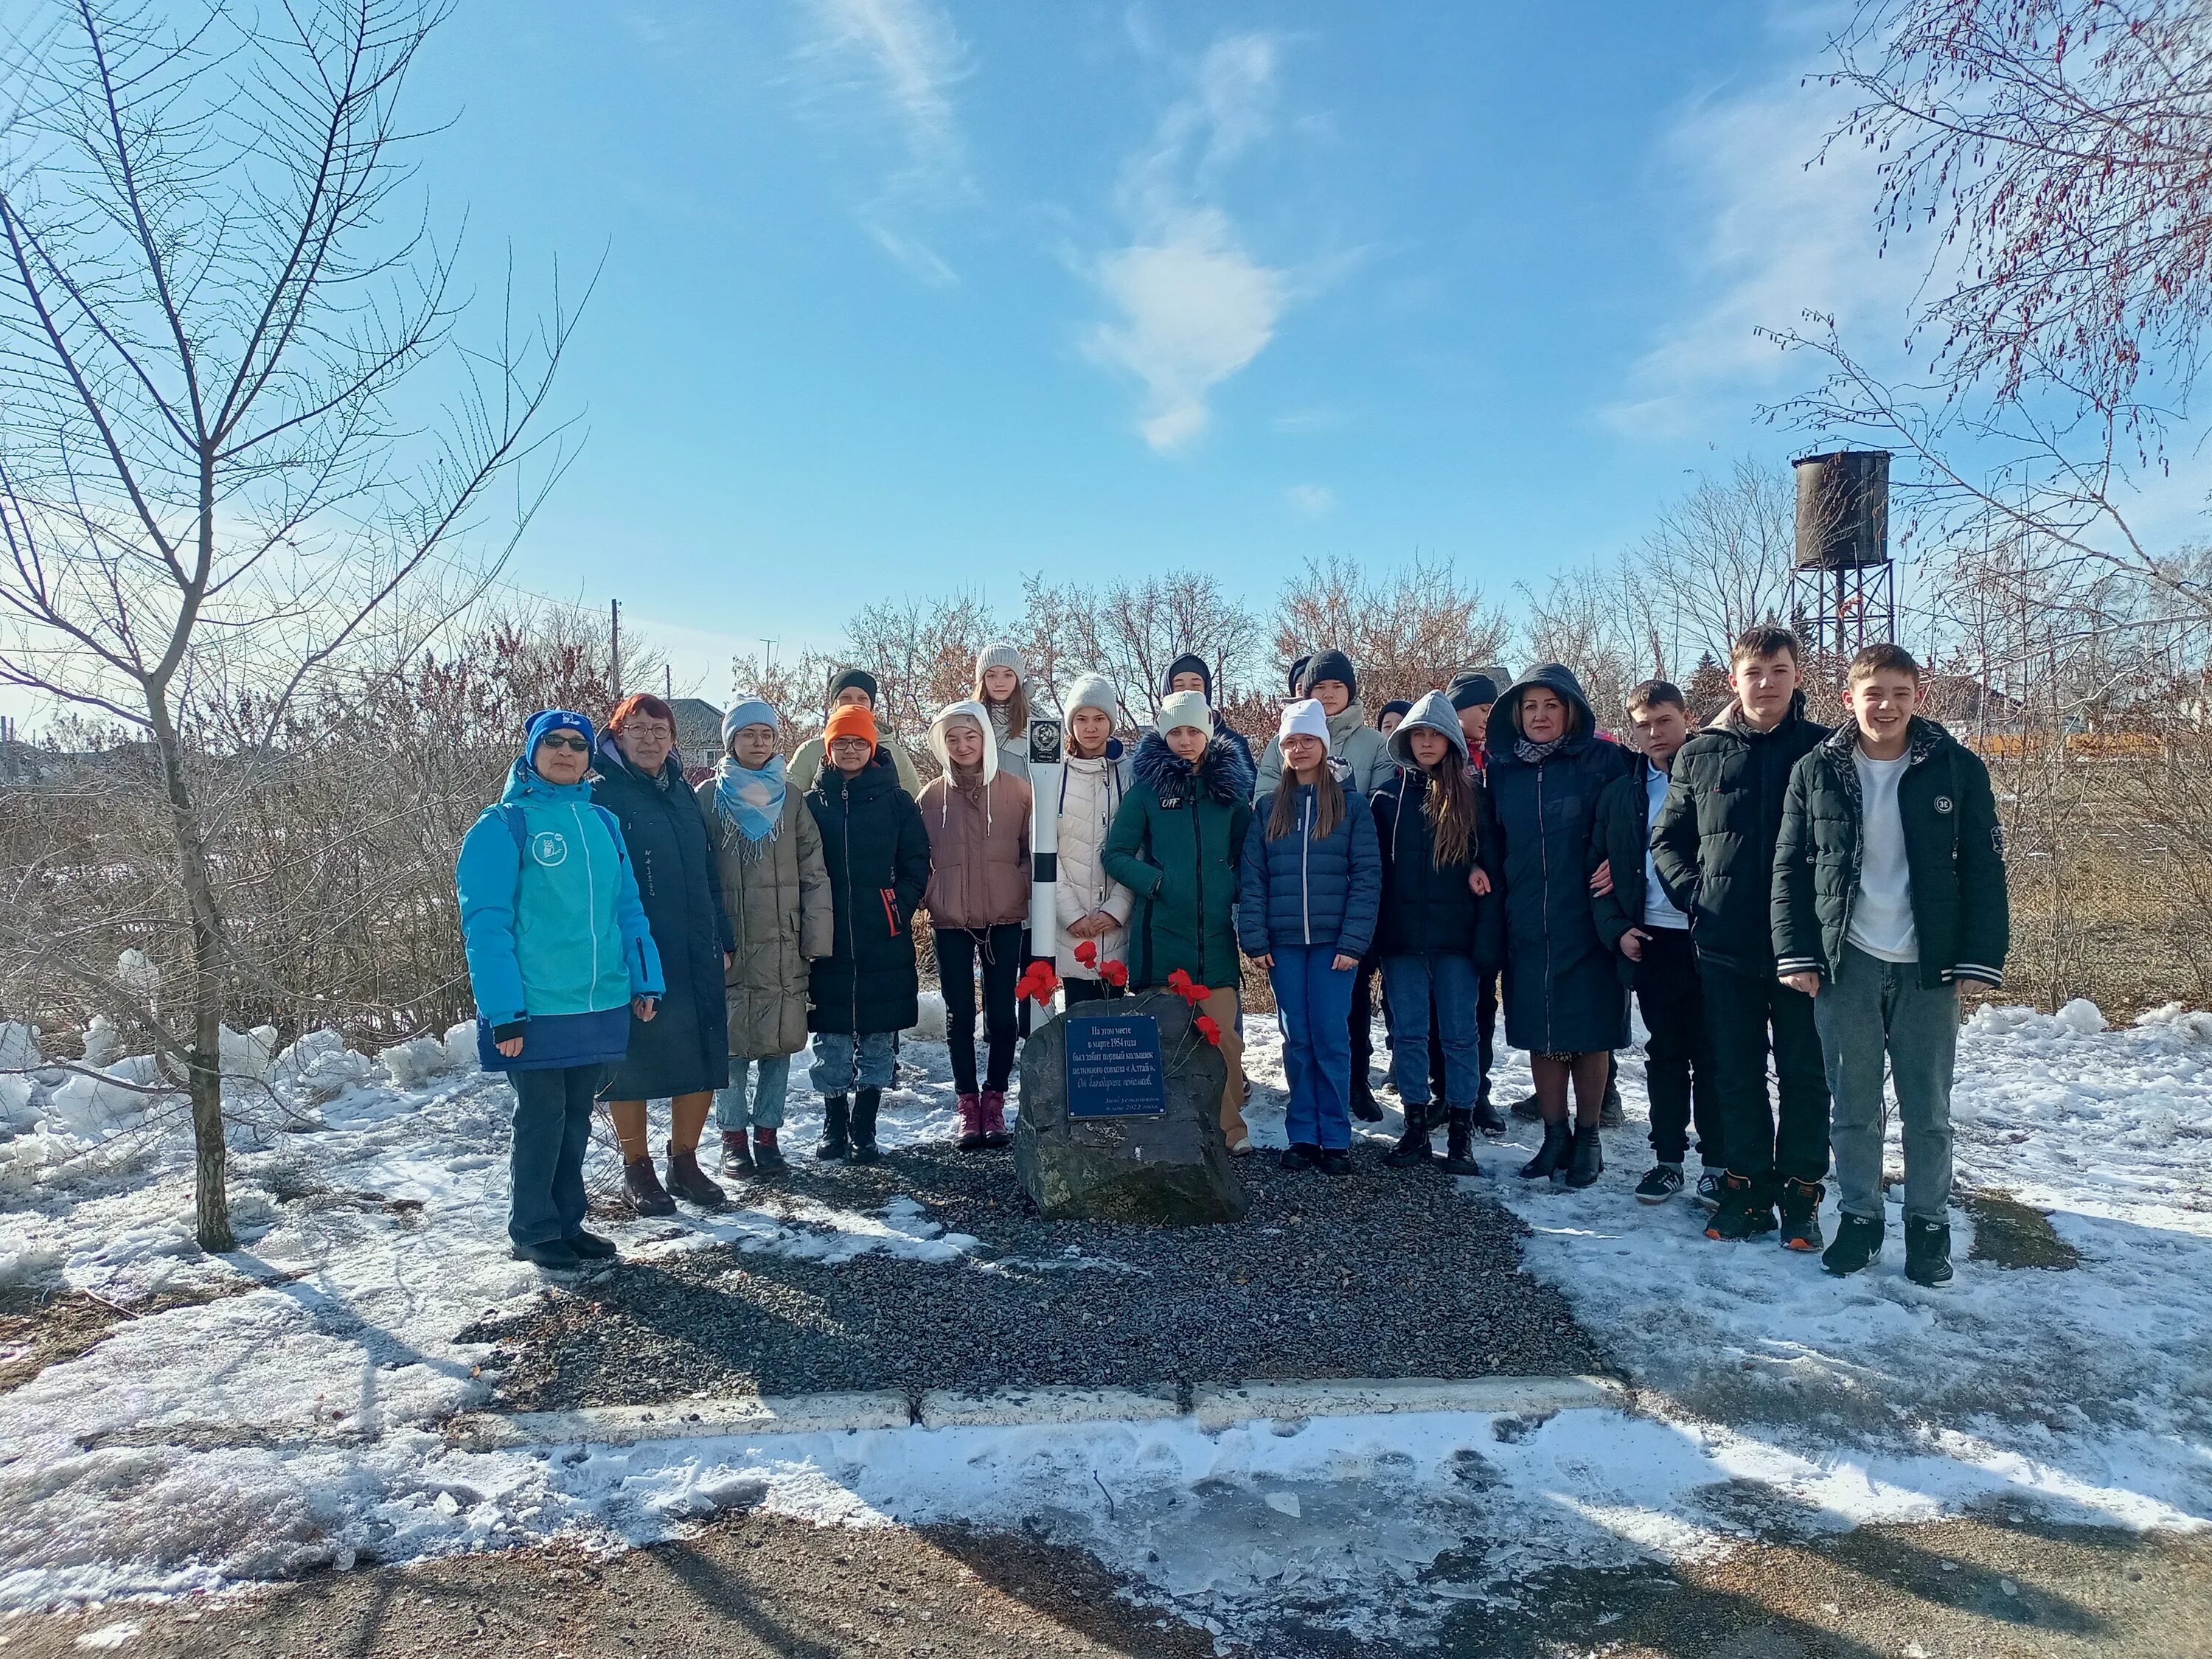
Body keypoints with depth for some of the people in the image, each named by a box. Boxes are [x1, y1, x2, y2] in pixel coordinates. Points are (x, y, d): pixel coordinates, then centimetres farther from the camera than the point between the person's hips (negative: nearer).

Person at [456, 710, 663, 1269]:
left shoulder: (602, 822, 10)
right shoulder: (504, 825, -6)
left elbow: (627, 908, 13)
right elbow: (486, 923, -11)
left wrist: (645, 980, 5)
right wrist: (504, 1011, -17)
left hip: (600, 1006, 5)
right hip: (537, 1009, -5)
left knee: (576, 1119, 15)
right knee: (541, 1119, 5)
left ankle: (567, 1222, 29)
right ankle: (534, 1231, 22)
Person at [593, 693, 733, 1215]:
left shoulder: (684, 794, 15)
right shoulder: (601, 795, -4)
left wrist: (723, 940, 15)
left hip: (697, 954, 6)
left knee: (704, 1059, 6)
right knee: (633, 1061, 3)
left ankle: (685, 1162, 23)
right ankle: (637, 1170, 19)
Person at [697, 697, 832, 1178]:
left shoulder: (791, 800, 9)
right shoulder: (708, 797, 4)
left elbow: (814, 874, 6)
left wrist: (816, 940, -1)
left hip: (782, 946, 2)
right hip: (725, 945, -2)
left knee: (780, 1041, 5)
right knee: (729, 1043, 1)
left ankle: (767, 1133, 17)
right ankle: (734, 1136, 14)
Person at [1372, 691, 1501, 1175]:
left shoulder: (1473, 793, 3)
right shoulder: (1390, 795, 8)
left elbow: (1489, 864, 1)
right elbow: (1376, 867, 9)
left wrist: (1486, 937, -8)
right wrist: (1374, 937, 2)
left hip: (1456, 935, -1)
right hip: (1401, 936, 2)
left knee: (1459, 1033, 3)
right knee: (1410, 1034, 6)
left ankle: (1460, 1134, 11)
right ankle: (1416, 1129, 15)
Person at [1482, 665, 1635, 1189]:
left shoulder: (1606, 762, -4)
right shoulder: (1501, 769, 8)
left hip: (1588, 924, -3)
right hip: (1527, 928, 3)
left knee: (1590, 1033, 5)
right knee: (1540, 1035, 9)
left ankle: (1588, 1139, 20)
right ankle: (1555, 1136, 22)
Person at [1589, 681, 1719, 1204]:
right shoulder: (1620, 794, 11)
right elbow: (1600, 867, 13)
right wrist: (1616, 928, 0)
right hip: (1650, 942, 3)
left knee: (1712, 1055, 5)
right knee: (1664, 1055, 11)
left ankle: (1718, 1161, 17)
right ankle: (1668, 1158, 20)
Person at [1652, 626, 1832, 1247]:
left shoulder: (1826, 749, 0)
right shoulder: (1700, 754, 6)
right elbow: (1666, 839, 13)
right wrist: (1693, 894, 0)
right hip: (1725, 944, 2)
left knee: (1804, 1073, 8)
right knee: (1736, 1073, 10)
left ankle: (1802, 1191, 20)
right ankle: (1747, 1185, 22)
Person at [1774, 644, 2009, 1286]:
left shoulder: (1957, 768, -1)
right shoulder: (1816, 771, 2)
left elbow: (1984, 868, 0)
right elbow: (1790, 867, 3)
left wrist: (1980, 957, -6)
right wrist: (1796, 953, -3)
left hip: (1927, 967, 0)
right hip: (1844, 964, 1)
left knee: (1928, 1111, 8)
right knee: (1854, 1107, 9)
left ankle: (1928, 1226, 23)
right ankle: (1858, 1217, 23)